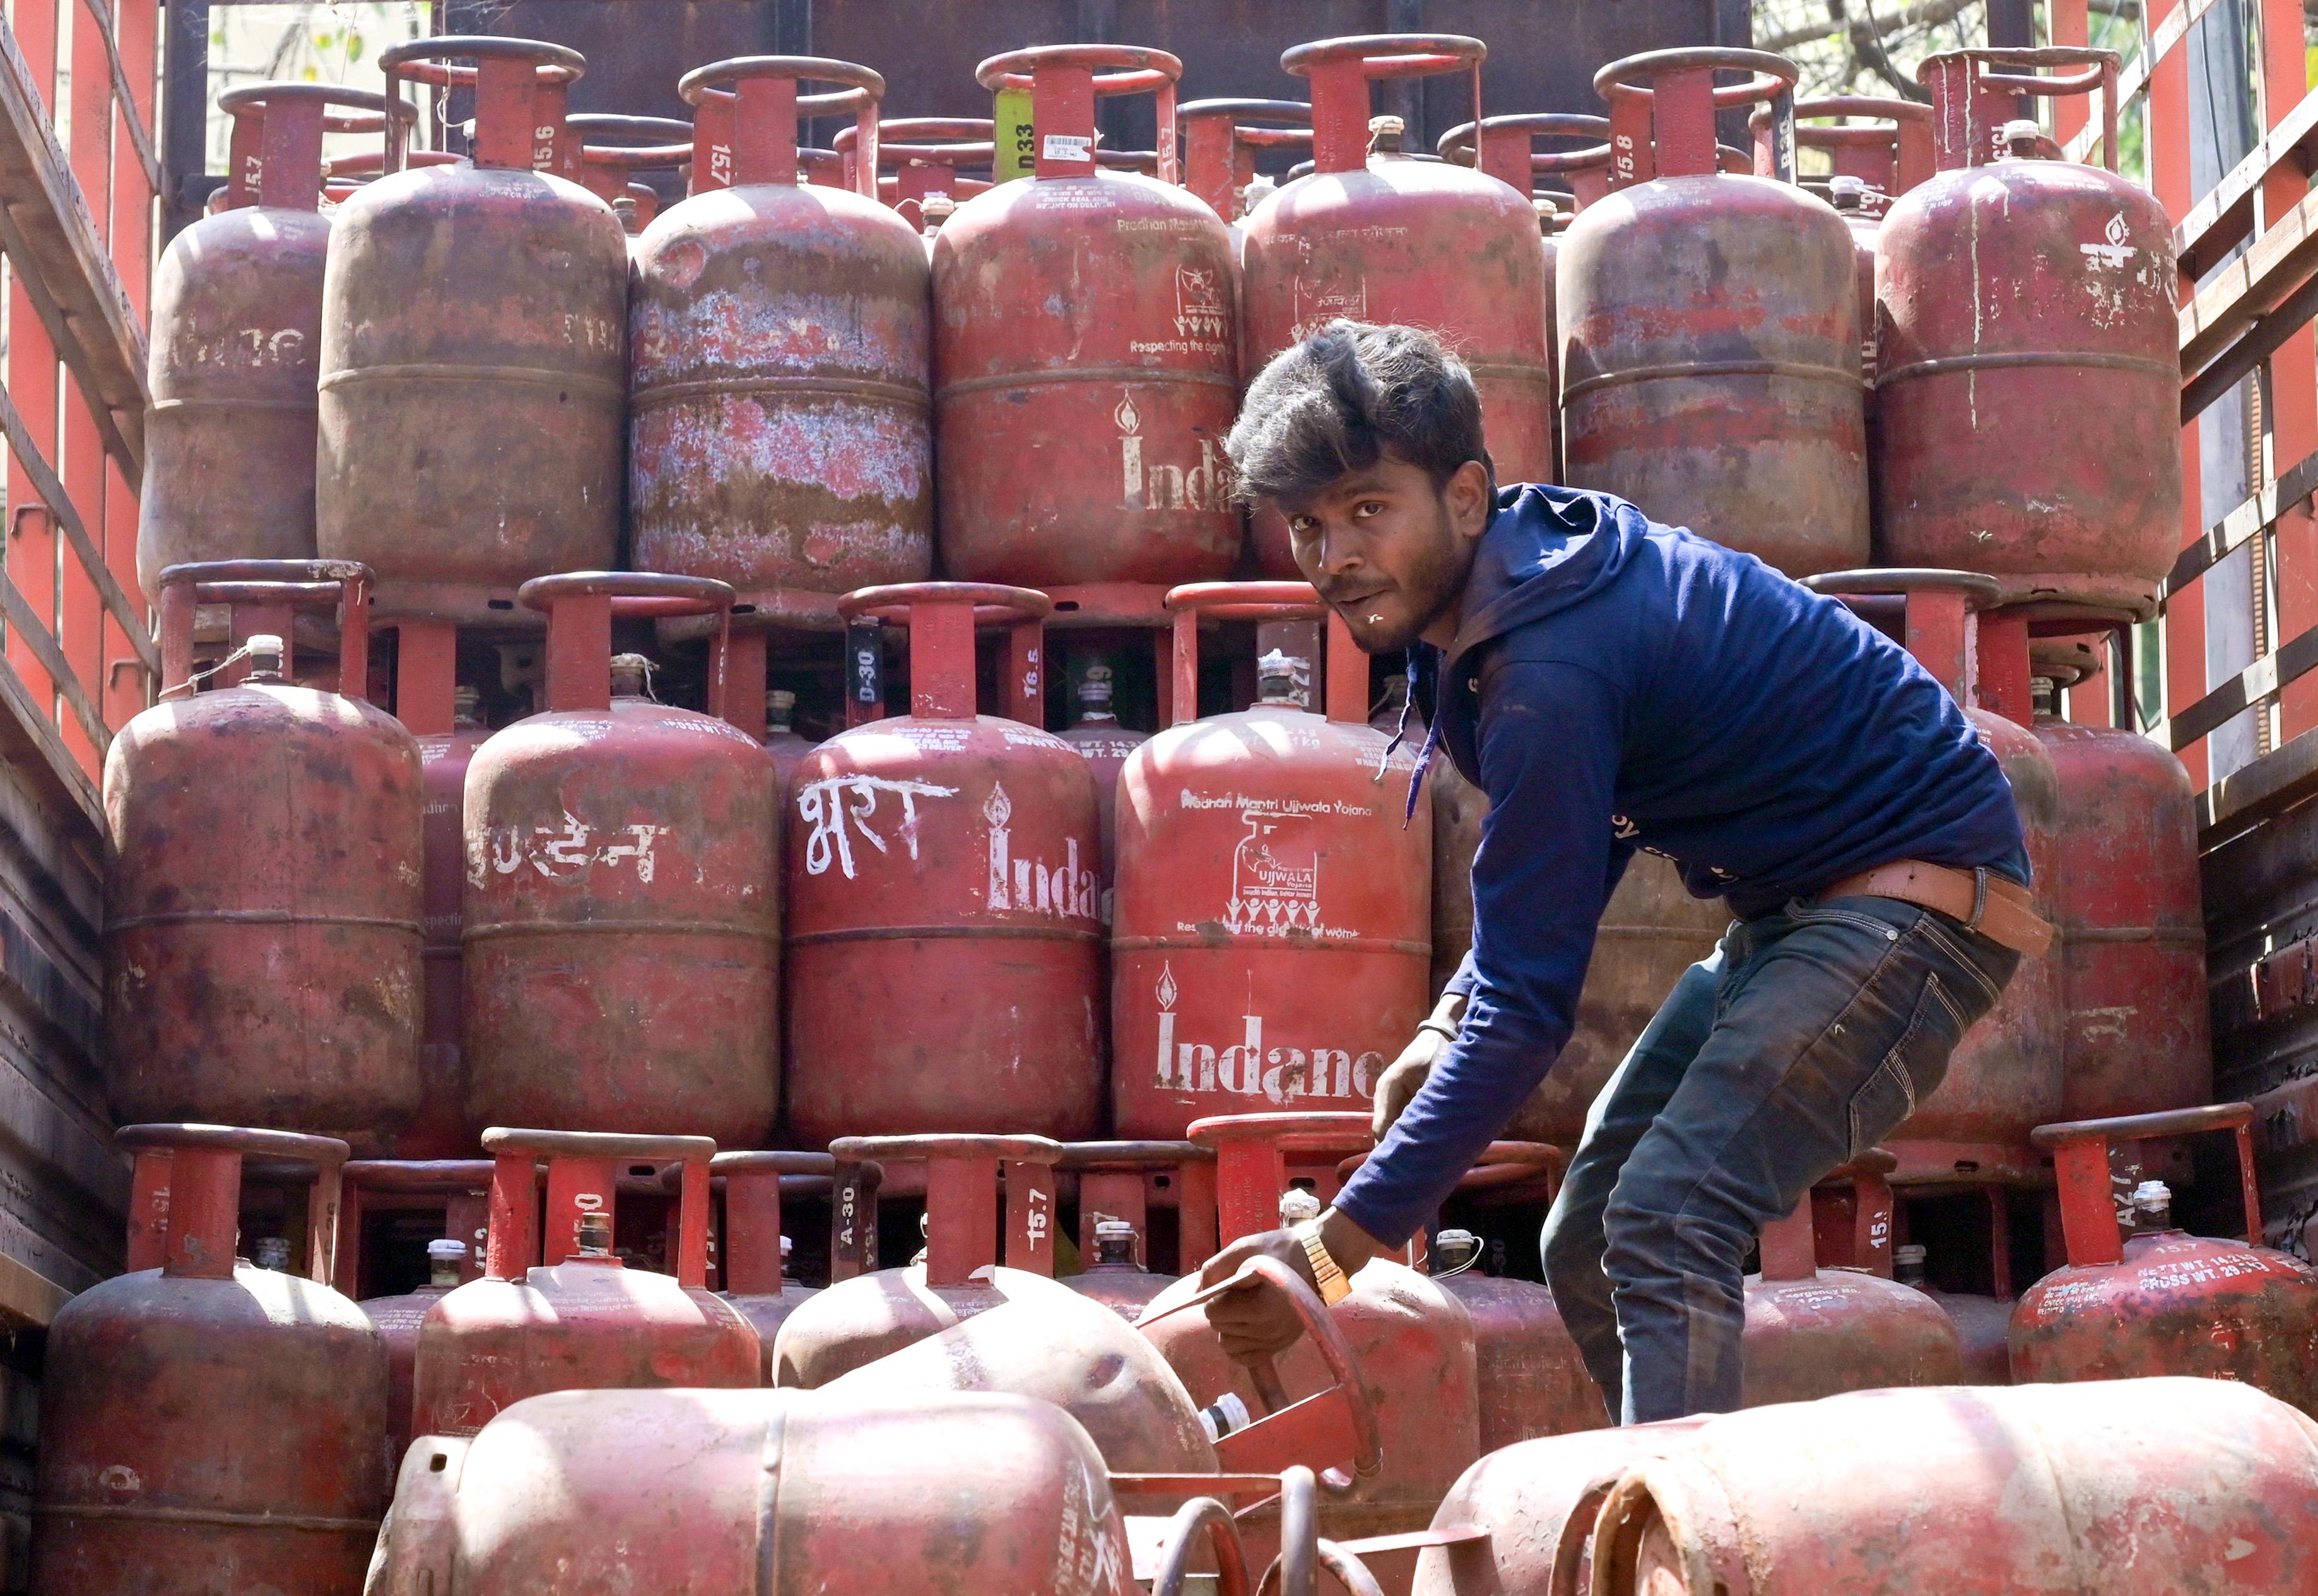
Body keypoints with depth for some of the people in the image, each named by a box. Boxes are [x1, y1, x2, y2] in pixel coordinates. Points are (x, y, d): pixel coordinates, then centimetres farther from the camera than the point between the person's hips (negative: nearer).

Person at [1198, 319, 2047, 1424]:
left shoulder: (1553, 673, -28)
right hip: (1797, 908, 11)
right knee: (1586, 1246, 8)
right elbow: (1570, 854, 17)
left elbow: (1529, 1003, -27)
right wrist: (1449, 1029, 4)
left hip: (1916, 896, -10)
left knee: (1664, 1225, -25)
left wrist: (1331, 1249, -24)